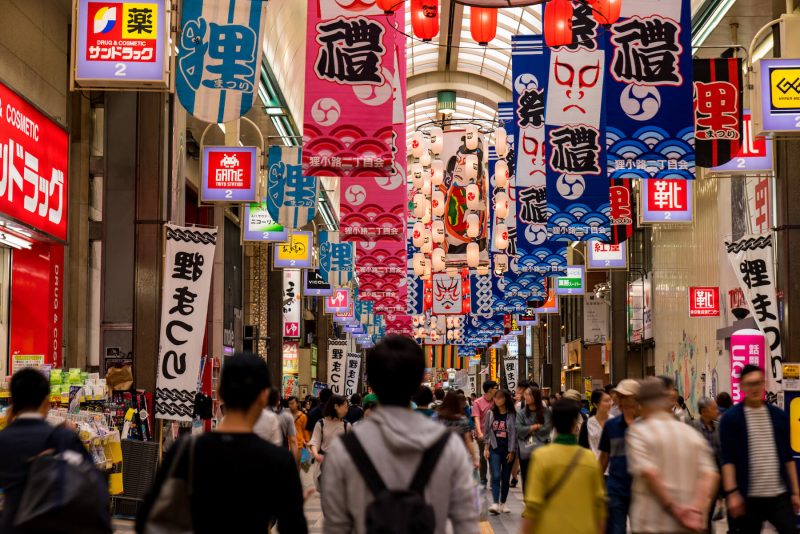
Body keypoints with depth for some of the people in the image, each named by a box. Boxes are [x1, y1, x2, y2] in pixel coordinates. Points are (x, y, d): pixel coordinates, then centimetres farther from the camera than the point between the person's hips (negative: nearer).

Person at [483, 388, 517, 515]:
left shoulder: (512, 415, -3)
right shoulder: (490, 413, 5)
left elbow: (514, 433, -5)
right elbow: (486, 431, 9)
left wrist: (512, 451, -7)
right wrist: (486, 448, 3)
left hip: (508, 450, -1)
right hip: (494, 449, 1)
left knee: (506, 478, 7)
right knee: (496, 476, -13)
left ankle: (502, 504, 18)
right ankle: (495, 504, -21)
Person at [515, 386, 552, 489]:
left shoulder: (545, 412, 0)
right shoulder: (521, 413, 7)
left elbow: (547, 429, -8)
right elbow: (518, 429, -5)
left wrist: (528, 430, -5)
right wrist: (535, 427, -9)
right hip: (525, 451, 2)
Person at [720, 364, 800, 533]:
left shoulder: (779, 416, 9)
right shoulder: (731, 418, -3)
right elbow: (728, 459, -7)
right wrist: (732, 492, -16)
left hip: (780, 495, 3)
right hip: (748, 497, -3)